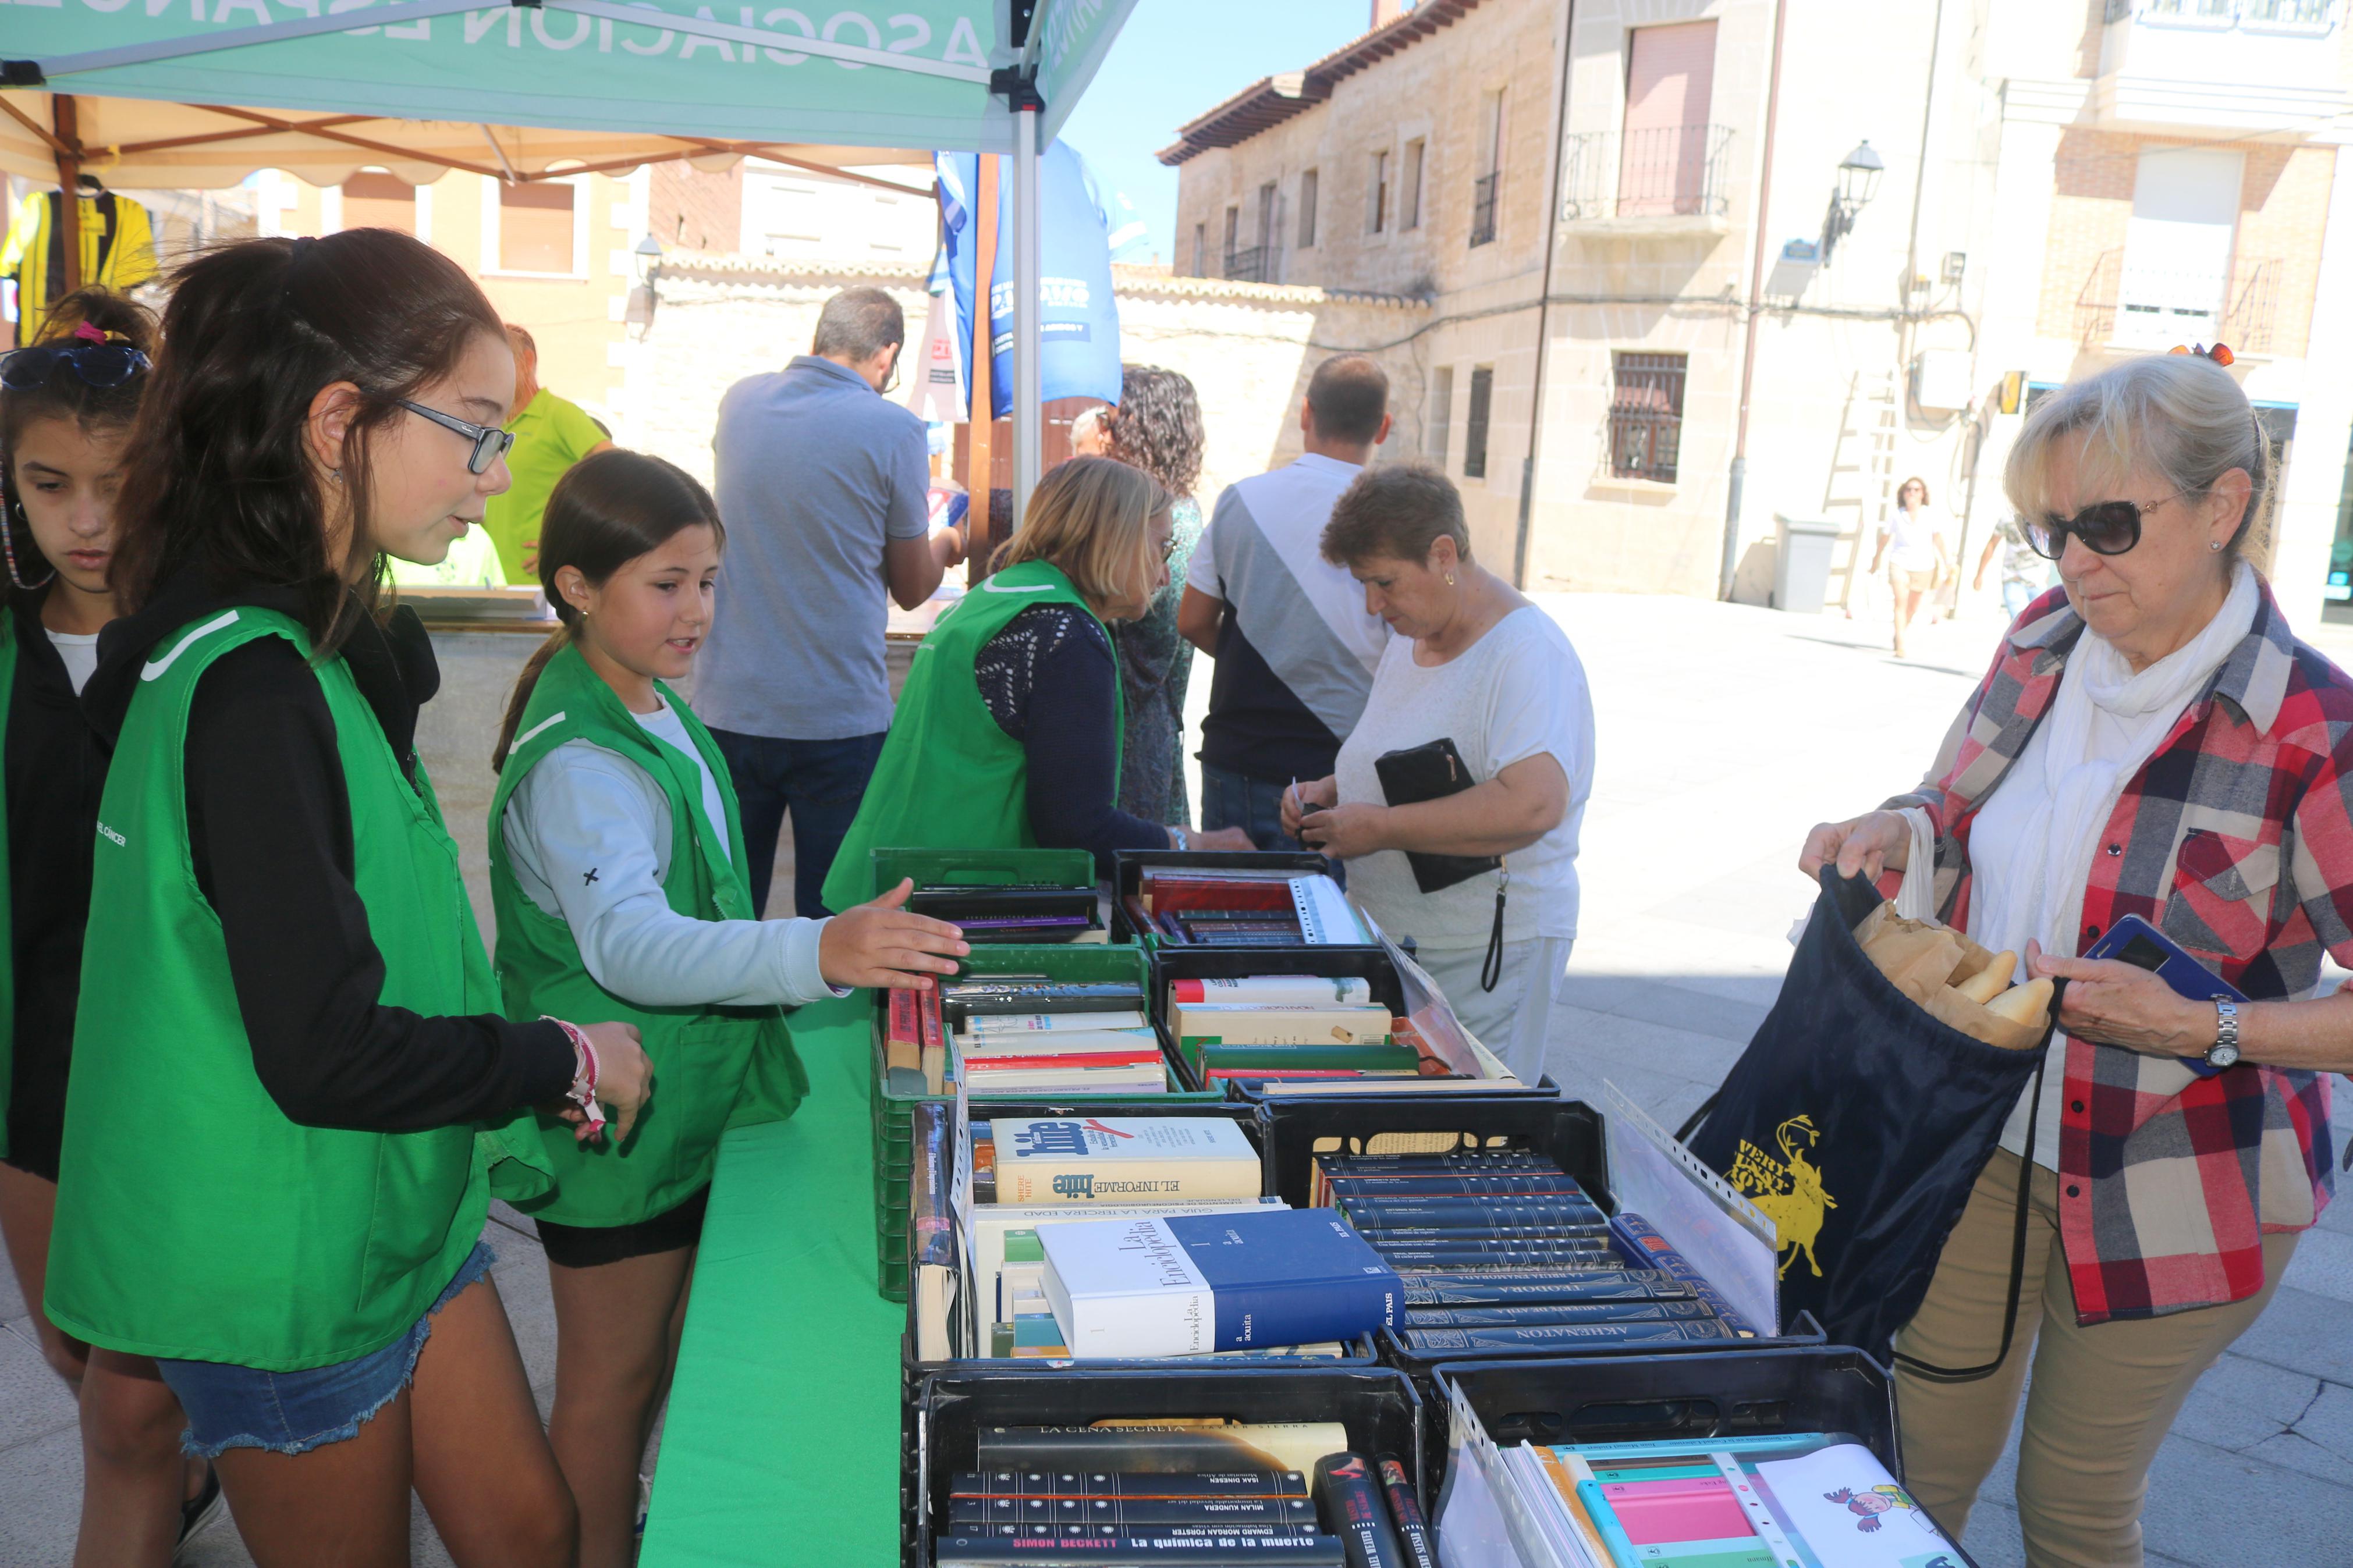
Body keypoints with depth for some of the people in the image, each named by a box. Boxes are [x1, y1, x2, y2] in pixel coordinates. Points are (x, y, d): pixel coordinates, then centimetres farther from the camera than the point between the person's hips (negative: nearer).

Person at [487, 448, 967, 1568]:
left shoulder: (656, 709, 6)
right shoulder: (577, 763, -26)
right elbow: (628, 944, -42)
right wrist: (821, 953, -55)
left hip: (685, 1093, 10)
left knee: (667, 1346, 24)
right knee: (610, 1374, 9)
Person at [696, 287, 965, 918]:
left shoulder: (739, 402, 6)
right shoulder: (893, 430, -8)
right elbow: (913, 589, 2)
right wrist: (944, 544, 24)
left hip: (727, 708, 4)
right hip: (839, 718, -4)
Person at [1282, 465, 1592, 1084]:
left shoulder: (1527, 652, -16)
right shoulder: (1409, 639, 12)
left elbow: (1532, 805, -30)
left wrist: (1379, 827, -23)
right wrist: (1331, 791, 4)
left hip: (1485, 957, -8)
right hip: (1386, 940, 8)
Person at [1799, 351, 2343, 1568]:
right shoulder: (2046, 643, -3)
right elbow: (1955, 803, 12)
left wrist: (2199, 1029, -29)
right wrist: (1893, 832, -9)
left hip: (2167, 1189, -4)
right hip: (1982, 1137, 5)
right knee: (1915, 1467, 14)